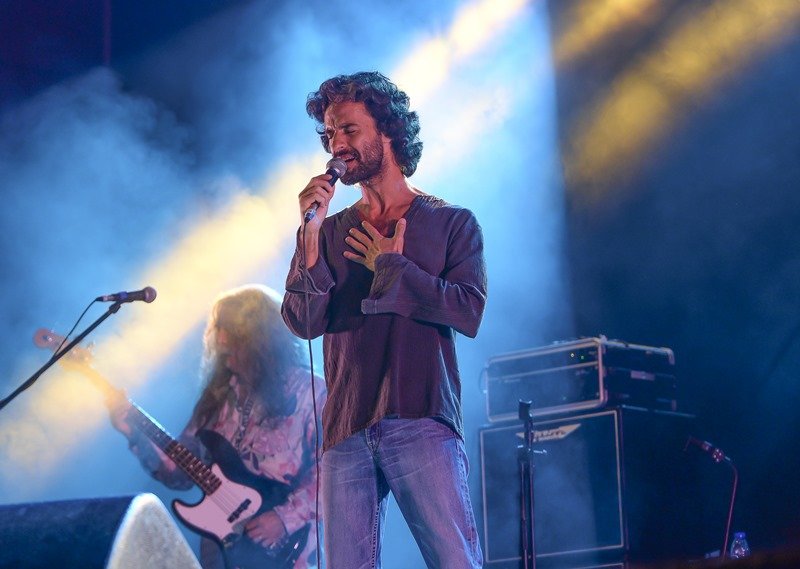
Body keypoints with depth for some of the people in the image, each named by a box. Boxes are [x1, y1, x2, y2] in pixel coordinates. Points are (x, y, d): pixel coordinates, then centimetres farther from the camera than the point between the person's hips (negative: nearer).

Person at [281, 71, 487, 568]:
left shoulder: (452, 223, 8)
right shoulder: (331, 233, 16)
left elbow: (468, 312, -6)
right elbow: (303, 322, 3)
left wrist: (390, 268, -1)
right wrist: (311, 233, -6)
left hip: (422, 422, -3)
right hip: (346, 430, 4)